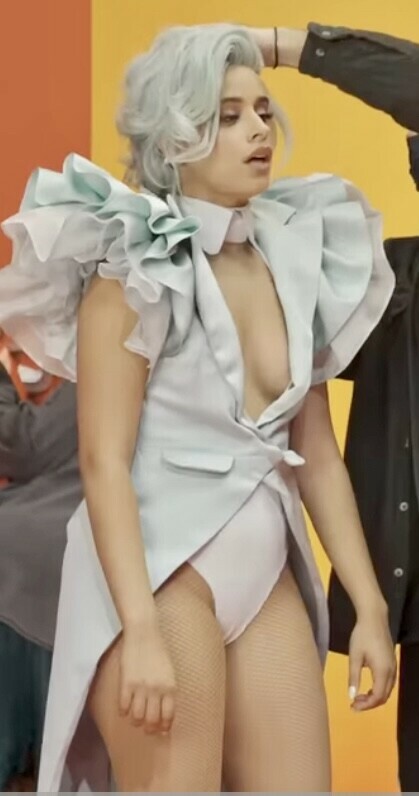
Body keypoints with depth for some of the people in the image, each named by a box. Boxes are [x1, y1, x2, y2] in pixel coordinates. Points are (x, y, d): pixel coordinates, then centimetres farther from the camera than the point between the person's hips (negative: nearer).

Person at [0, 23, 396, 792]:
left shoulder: (292, 261, 9)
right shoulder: (139, 263, -8)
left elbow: (318, 452, 12)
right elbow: (103, 462, -14)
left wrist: (370, 604, 9)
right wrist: (142, 630, -22)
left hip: (267, 576, 6)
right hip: (161, 570, -6)